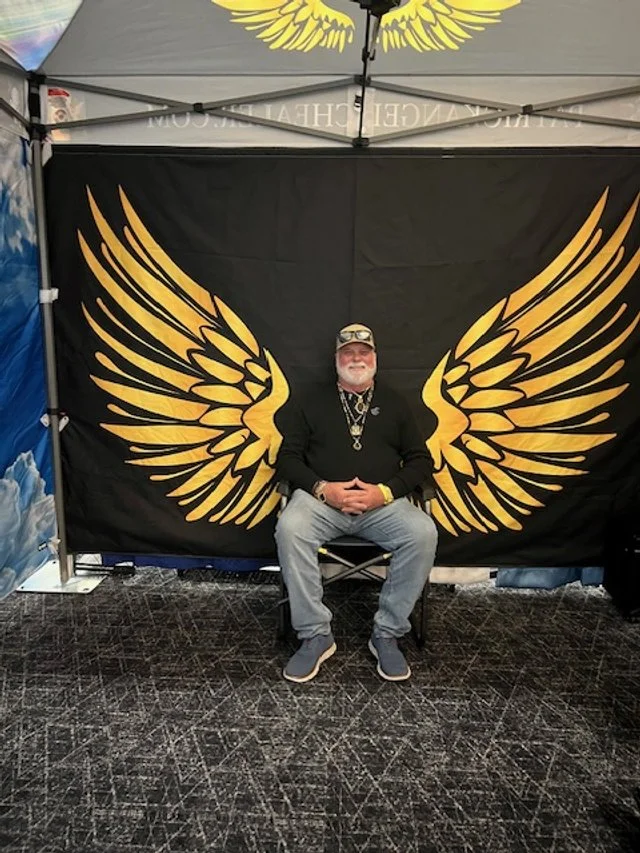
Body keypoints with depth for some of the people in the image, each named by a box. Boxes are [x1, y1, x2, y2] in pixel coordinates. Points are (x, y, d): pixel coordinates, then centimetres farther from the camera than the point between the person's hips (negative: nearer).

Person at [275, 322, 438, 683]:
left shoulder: (394, 403, 17)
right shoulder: (310, 401, 14)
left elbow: (421, 461, 11)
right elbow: (287, 458, 8)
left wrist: (386, 491, -8)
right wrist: (322, 488, -11)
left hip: (384, 501, 1)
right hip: (320, 497, 0)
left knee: (423, 533, -28)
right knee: (290, 528, -32)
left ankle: (387, 634, -11)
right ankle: (316, 635, -16)